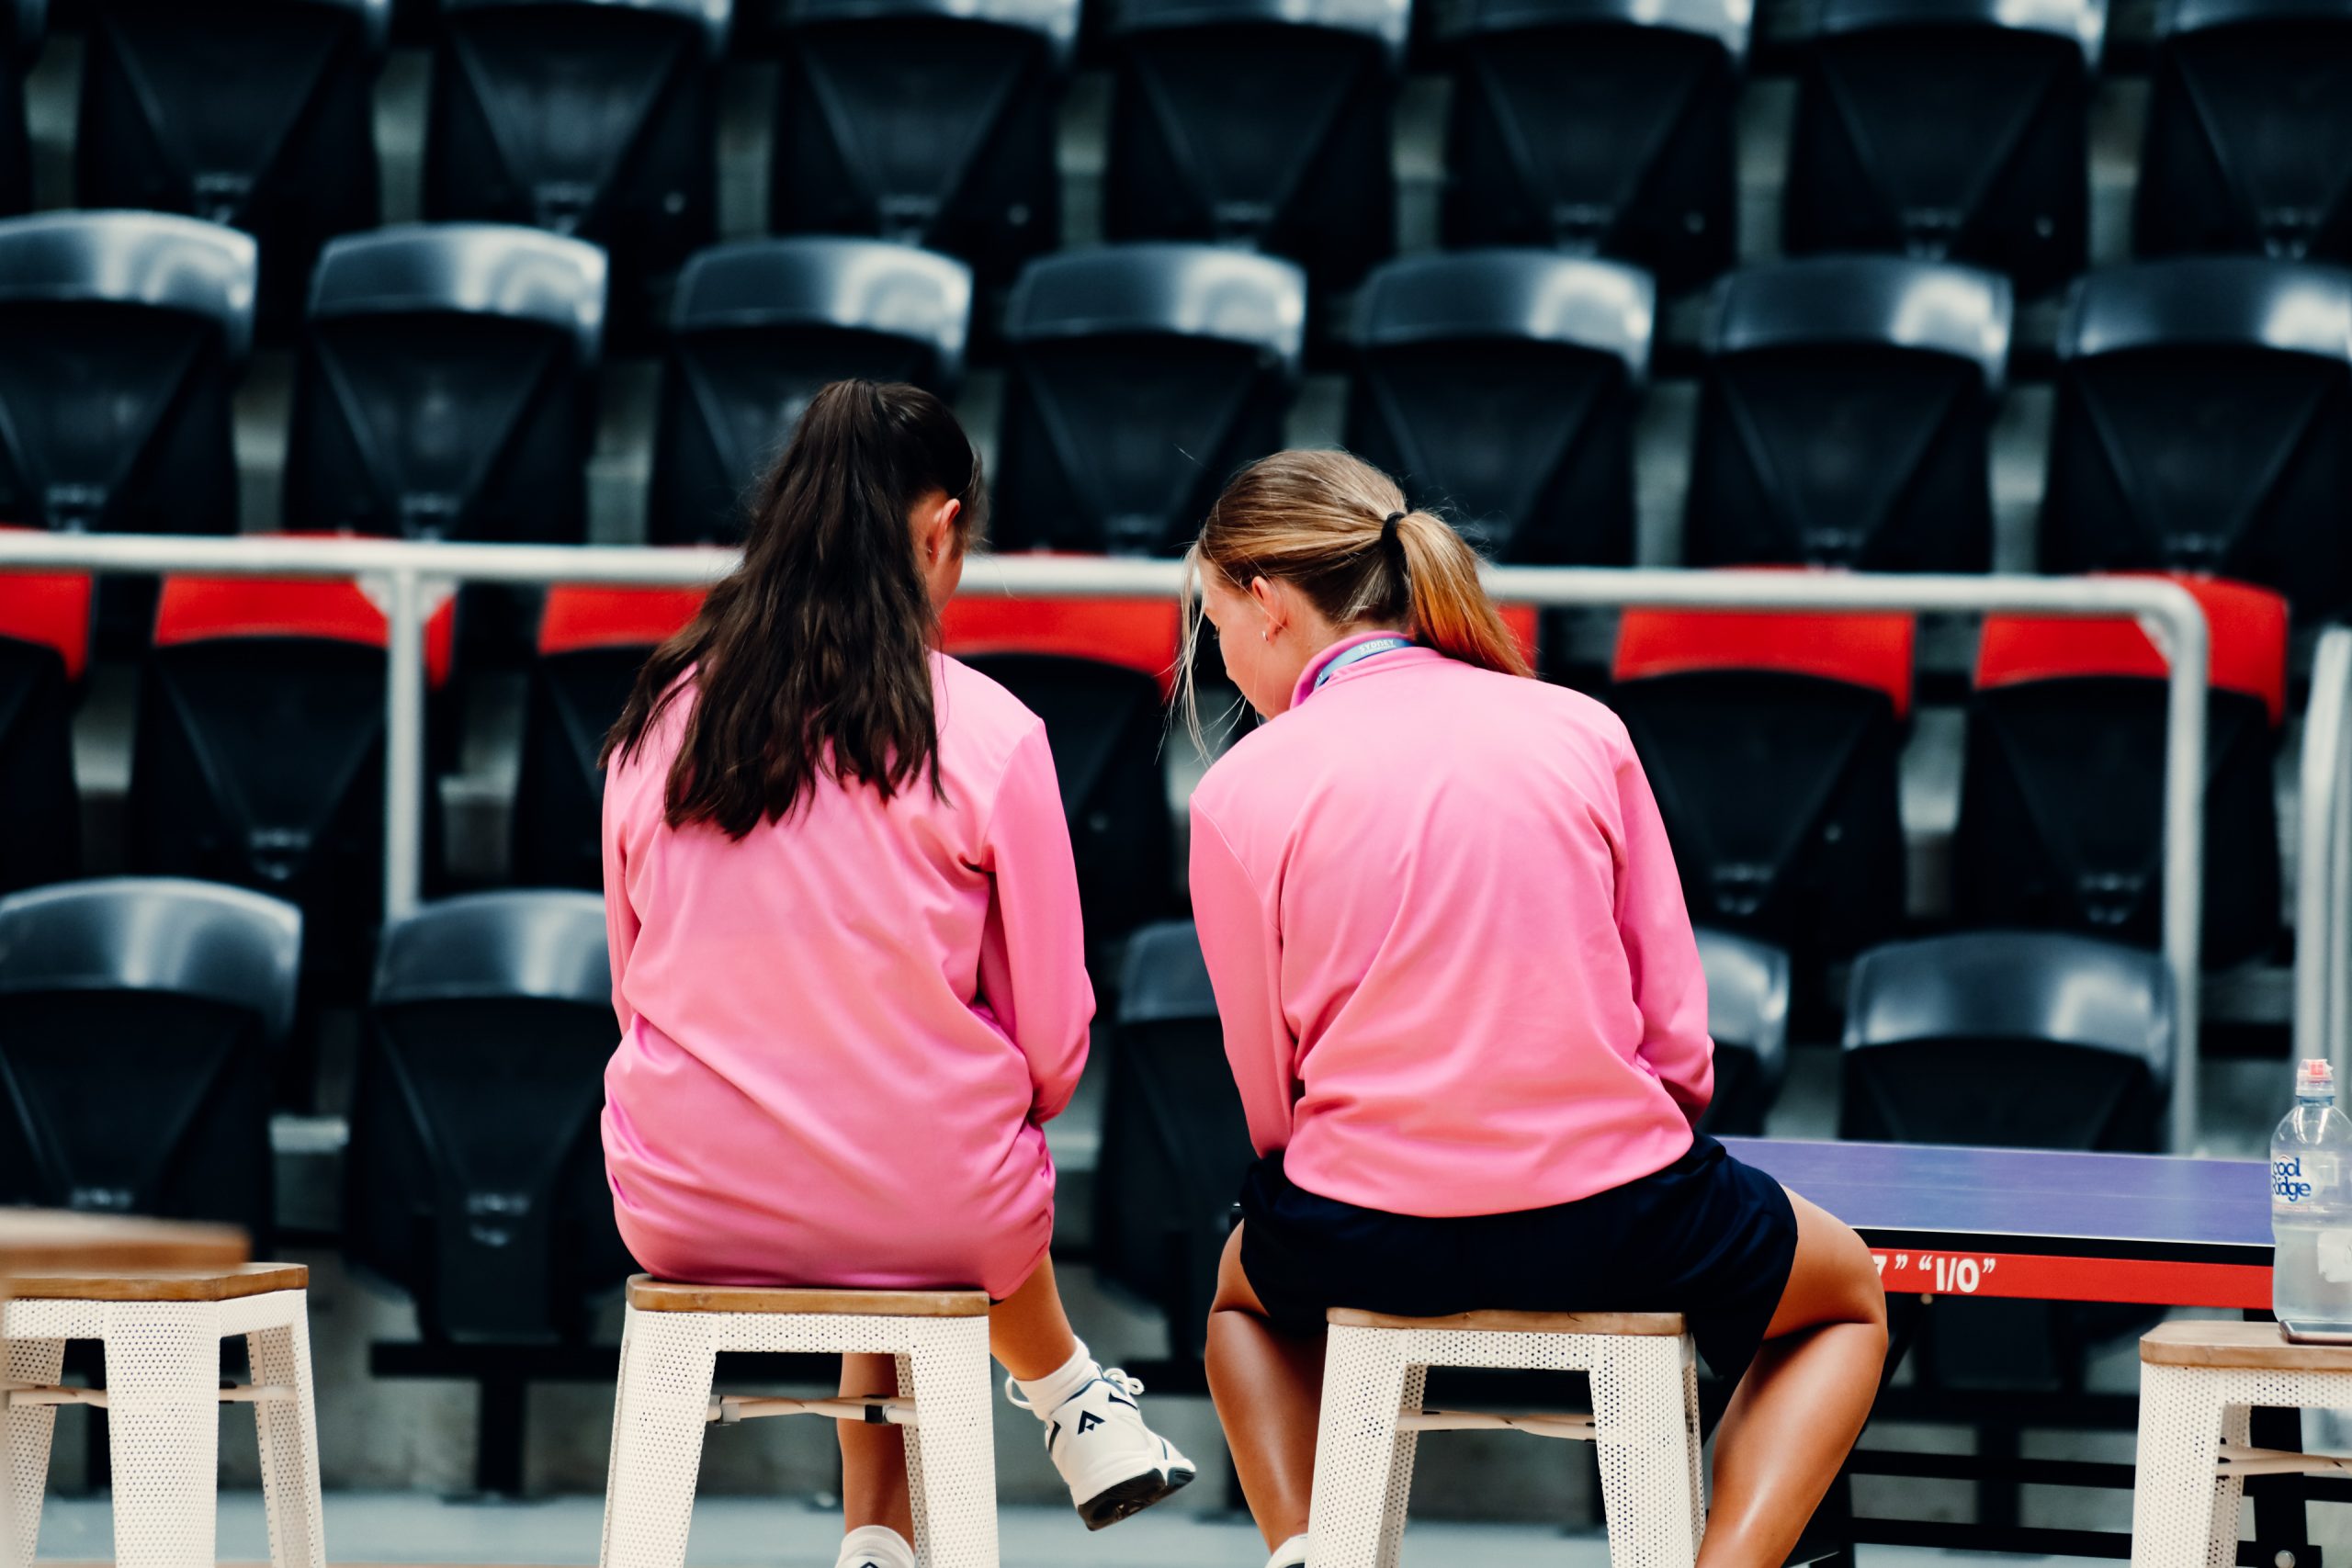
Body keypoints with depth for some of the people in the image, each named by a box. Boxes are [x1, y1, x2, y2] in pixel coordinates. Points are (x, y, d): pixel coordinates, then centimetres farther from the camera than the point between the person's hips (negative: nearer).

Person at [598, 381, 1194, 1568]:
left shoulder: (657, 723, -2)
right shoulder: (986, 734, -12)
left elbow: (635, 989, 9)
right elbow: (1051, 1045, -6)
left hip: (683, 1210, 3)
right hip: (929, 1207, -3)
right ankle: (1071, 1402, 48)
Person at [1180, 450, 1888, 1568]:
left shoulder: (1237, 797, -4)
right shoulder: (1581, 730, 1)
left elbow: (1269, 1099, 1)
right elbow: (1679, 1037, 2)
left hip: (1366, 1250, 0)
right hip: (1615, 1229, 0)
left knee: (1246, 1284, 38)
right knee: (1846, 1294, 29)